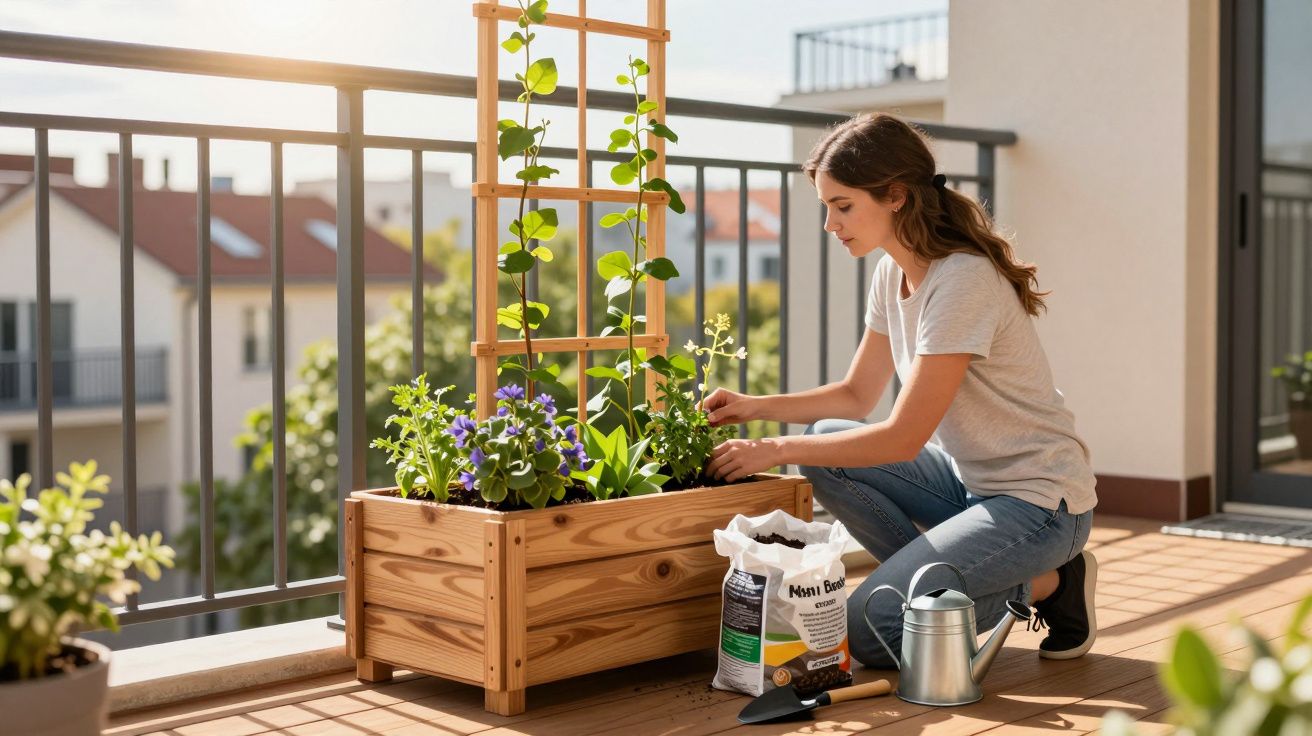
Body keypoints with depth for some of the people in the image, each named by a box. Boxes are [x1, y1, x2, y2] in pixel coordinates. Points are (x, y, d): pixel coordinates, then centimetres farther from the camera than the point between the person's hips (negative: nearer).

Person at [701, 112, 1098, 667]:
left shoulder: (964, 280, -24)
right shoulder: (893, 272, 3)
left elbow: (903, 438, -24)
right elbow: (857, 396, 12)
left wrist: (777, 450, -20)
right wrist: (755, 407, -2)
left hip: (1038, 501, -9)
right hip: (969, 477, 9)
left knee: (867, 629, -15)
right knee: (825, 442, -5)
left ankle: (1050, 584, 1)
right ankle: (936, 583, 3)